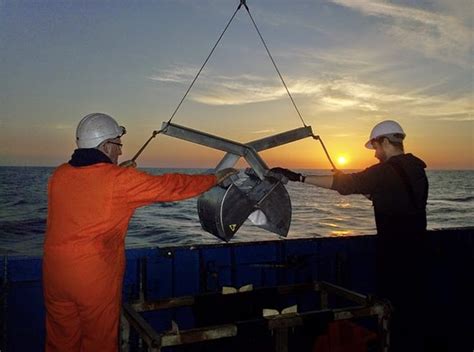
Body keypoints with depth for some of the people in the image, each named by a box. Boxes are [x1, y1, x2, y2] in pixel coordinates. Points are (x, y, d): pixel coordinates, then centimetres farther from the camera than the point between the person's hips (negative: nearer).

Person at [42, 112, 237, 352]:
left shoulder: (59, 175, 3)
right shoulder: (120, 180, -14)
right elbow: (170, 187, -8)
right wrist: (214, 179, 4)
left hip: (54, 274, 6)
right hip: (95, 278, -5)